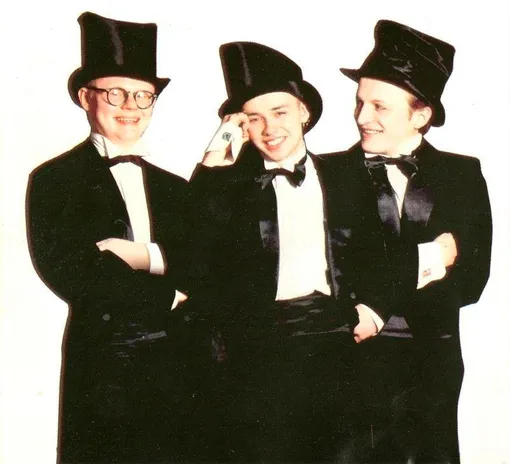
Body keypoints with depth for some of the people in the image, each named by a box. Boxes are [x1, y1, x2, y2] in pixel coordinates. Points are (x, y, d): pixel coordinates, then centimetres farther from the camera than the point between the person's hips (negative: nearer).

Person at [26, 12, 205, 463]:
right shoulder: (54, 180, -1)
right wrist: (167, 294, -7)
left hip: (175, 364, 4)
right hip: (101, 367, -4)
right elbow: (66, 275, -12)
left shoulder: (175, 187, 13)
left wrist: (150, 256, -14)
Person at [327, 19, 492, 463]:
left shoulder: (463, 175, 3)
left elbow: (472, 279, -2)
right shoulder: (329, 174, -3)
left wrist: (377, 301, -12)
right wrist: (422, 259, -12)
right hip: (355, 360, -2)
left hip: (436, 363, 2)